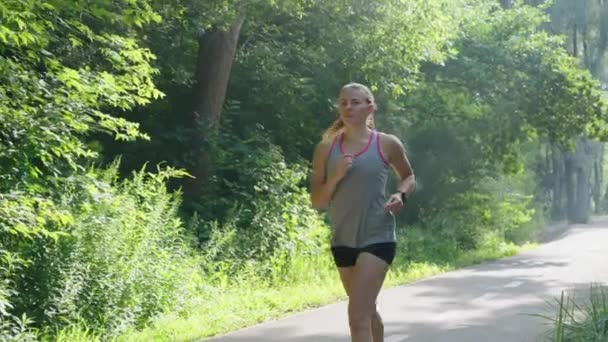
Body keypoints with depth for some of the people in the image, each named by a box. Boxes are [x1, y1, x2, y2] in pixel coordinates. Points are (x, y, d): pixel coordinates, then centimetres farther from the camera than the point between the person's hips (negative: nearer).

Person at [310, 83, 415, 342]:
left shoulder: (387, 144, -3)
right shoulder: (326, 149, 2)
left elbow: (409, 178, 15)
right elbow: (316, 202, 3)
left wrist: (400, 194, -6)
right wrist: (335, 177, -14)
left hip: (377, 238, -4)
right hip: (343, 241, 4)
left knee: (358, 316, -14)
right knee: (367, 311, 20)